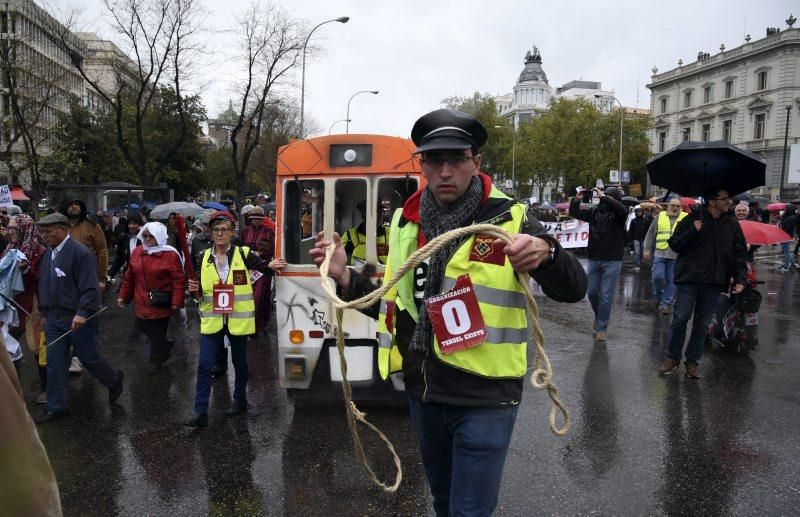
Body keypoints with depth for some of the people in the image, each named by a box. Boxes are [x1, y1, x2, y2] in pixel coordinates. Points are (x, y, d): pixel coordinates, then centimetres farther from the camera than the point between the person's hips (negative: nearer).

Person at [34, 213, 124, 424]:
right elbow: (44, 286, 18)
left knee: (88, 358, 6)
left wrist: (82, 313, -28)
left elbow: (90, 288, -21)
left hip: (77, 319, -7)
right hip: (54, 319, 7)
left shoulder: (80, 253, -17)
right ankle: (56, 406, 21)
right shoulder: (49, 253, 8)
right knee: (54, 363, 10)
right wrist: (44, 312, 18)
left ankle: (114, 380, 33)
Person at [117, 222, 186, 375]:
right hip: (141, 305, 6)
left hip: (161, 305, -5)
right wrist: (123, 295, 13)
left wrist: (177, 301, -18)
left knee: (157, 335, 6)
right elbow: (129, 277, 13)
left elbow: (179, 280, -13)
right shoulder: (137, 252, 5)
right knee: (143, 329, 15)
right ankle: (165, 345, 41)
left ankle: (156, 362, 28)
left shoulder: (170, 255, -12)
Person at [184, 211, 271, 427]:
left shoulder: (244, 254, -5)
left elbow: (263, 266, 4)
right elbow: (200, 293, 9)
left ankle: (240, 399, 36)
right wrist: (195, 290, -14)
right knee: (204, 365, -4)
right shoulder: (204, 257, 3)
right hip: (211, 319, 2)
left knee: (239, 362, 15)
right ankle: (201, 412, 4)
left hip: (238, 319, -1)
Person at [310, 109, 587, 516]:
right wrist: (344, 276, -3)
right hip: (423, 391, 5)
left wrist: (545, 253, -37)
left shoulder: (508, 220, -11)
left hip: (483, 397, -5)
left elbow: (574, 290, -17)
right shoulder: (406, 224, 3)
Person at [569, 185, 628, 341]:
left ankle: (601, 327, 12)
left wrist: (603, 197, -29)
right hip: (594, 259, 4)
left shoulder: (617, 213, -6)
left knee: (606, 296, 1)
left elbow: (623, 210, -29)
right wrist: (576, 200, -12)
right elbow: (575, 213, 6)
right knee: (592, 292, 13)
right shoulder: (595, 211, 6)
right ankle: (599, 316, 38)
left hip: (612, 261, -4)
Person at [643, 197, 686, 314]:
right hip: (660, 253, 1)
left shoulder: (685, 217, 4)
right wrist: (647, 249, 7)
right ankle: (657, 296, 20)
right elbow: (650, 233, 12)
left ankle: (666, 303, 14)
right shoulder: (660, 216, 9)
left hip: (676, 256, -1)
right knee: (657, 276, -7)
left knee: (671, 280, 3)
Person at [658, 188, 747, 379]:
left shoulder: (732, 224, 7)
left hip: (714, 283, 3)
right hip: (689, 279, -3)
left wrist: (740, 279, -2)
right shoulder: (693, 219, -1)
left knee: (702, 323, 10)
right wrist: (692, 232, -17)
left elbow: (740, 254, 9)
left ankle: (693, 360, 21)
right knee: (680, 318, -2)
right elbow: (675, 244, -1)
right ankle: (673, 357, 15)